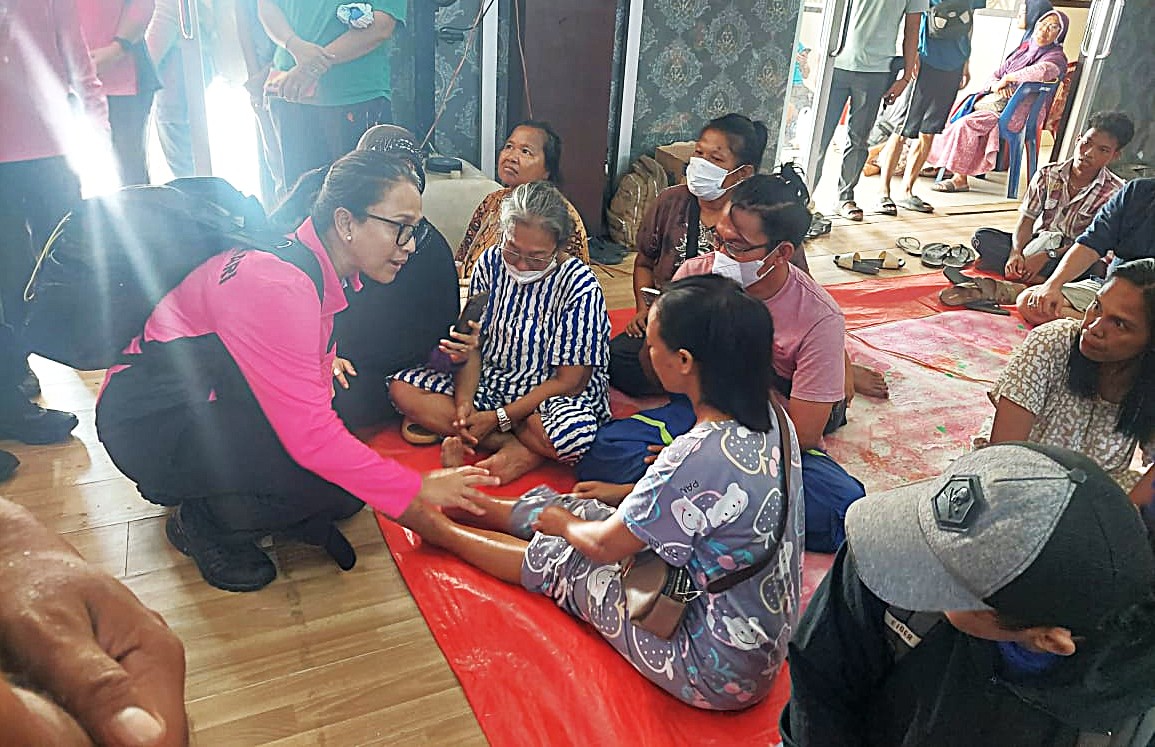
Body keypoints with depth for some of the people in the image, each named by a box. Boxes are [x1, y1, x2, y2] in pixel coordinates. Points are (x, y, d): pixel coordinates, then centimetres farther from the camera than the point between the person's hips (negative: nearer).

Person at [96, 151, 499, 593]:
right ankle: (203, 523, -1)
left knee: (346, 473, 1)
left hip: (211, 402, 9)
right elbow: (311, 437, -32)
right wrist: (416, 488, -24)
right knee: (332, 478, -25)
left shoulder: (322, 270, 0)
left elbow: (312, 403, 5)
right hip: (150, 420, -9)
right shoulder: (278, 286, -30)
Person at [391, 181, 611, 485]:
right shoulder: (491, 262, -3)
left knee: (576, 432, -40)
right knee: (402, 388, -15)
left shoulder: (580, 286, -17)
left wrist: (498, 418, -20)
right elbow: (473, 344, -1)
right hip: (487, 381, 6)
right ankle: (522, 448, -20)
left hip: (549, 394, -5)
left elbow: (570, 381, -16)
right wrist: (463, 404, -20)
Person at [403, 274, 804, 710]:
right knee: (569, 509, 13)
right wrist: (634, 493, 15)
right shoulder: (771, 418, -8)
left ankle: (441, 529, 34)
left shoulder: (700, 458, -34)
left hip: (719, 671, -7)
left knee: (552, 557, 7)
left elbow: (605, 545, -17)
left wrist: (562, 524, 4)